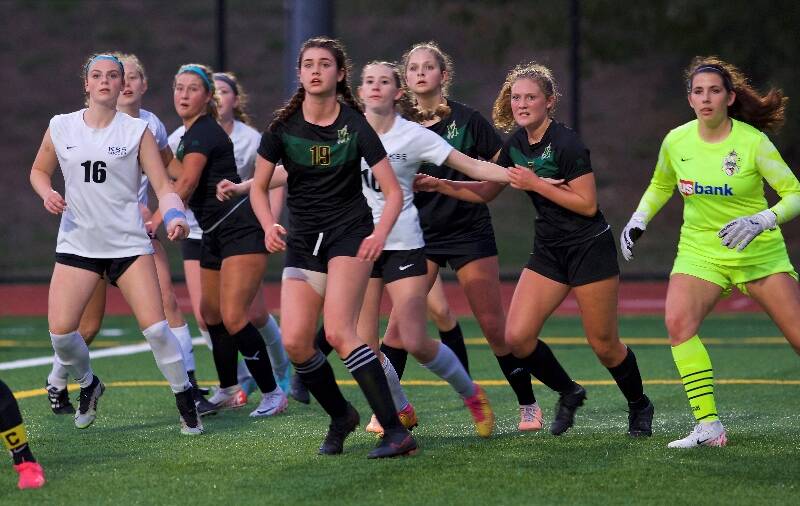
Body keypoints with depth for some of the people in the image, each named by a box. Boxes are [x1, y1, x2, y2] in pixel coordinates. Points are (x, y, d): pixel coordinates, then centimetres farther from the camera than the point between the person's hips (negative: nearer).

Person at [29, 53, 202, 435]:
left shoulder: (137, 131, -1)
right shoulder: (61, 128, 5)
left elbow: (163, 186, -4)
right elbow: (39, 170, 20)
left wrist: (174, 216, -23)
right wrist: (47, 193, -2)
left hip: (128, 242, -2)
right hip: (76, 243, 2)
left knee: (155, 328, -12)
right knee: (60, 330, -10)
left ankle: (186, 403, 6)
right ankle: (88, 385, 21)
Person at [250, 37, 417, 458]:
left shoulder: (355, 126, -8)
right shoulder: (283, 126, -1)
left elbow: (393, 191, -6)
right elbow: (258, 187, 9)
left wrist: (380, 234, -23)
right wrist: (269, 226, -9)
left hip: (350, 233, -4)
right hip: (302, 242, 4)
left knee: (337, 331, -22)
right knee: (294, 342, -8)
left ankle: (396, 431, -23)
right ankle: (340, 416, 18)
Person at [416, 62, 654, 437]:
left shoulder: (566, 144, -19)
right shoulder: (516, 143, 4)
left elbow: (588, 204, -19)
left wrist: (536, 184, -21)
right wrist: (438, 185, 1)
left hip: (590, 249, -7)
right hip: (548, 251, 7)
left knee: (604, 345, 1)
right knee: (517, 337, -6)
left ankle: (639, 407, 28)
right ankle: (568, 394, 17)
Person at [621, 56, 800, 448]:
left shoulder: (752, 141, -14)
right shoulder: (676, 142, -3)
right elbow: (660, 185, 19)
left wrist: (760, 221, -28)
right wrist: (637, 222, 5)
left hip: (760, 252, -2)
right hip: (699, 251, 2)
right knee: (678, 321, -24)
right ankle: (708, 426, -21)